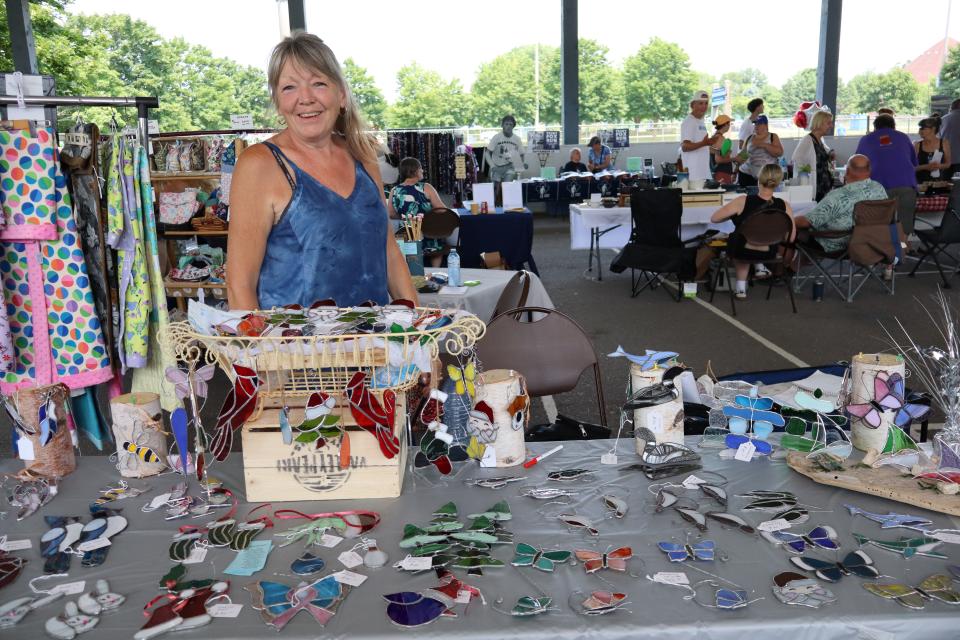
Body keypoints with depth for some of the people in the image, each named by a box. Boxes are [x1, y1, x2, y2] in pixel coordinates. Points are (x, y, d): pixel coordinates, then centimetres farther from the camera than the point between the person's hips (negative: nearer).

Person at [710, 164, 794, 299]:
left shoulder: (742, 201, -26)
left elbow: (714, 218, -14)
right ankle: (760, 267, 37)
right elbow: (790, 239, -7)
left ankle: (741, 286, 33)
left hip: (741, 251, -2)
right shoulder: (785, 206, -18)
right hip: (768, 254, 2)